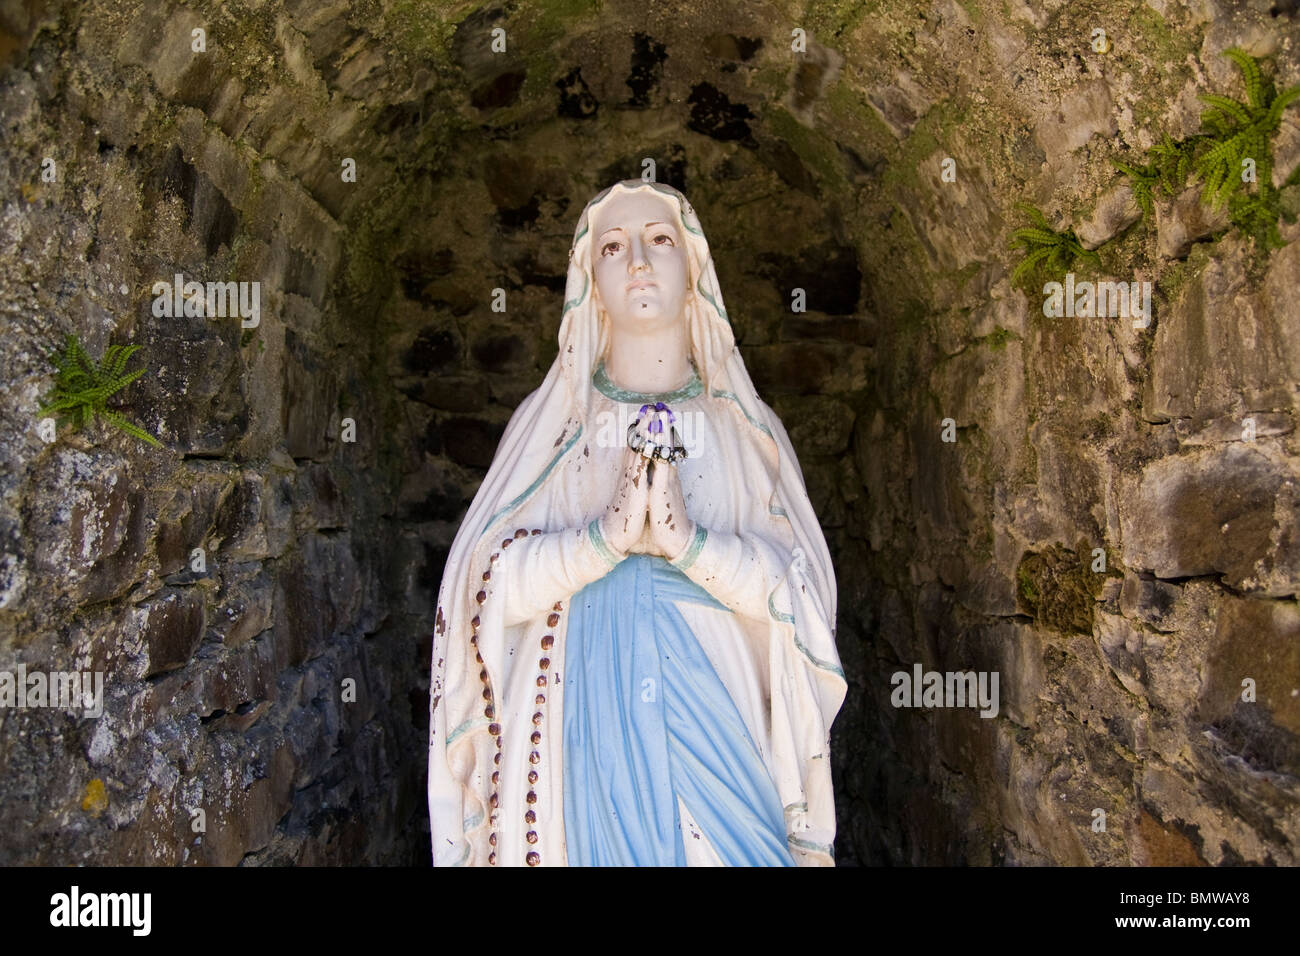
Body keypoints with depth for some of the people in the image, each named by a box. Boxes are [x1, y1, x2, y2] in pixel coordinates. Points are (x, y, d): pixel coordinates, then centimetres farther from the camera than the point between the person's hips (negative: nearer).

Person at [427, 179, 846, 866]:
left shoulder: (746, 428, 6)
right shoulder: (550, 419, 5)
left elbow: (800, 591, -3)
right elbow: (488, 581, -4)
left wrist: (689, 542, -19)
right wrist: (605, 534, -19)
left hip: (713, 725, 1)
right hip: (581, 727, 0)